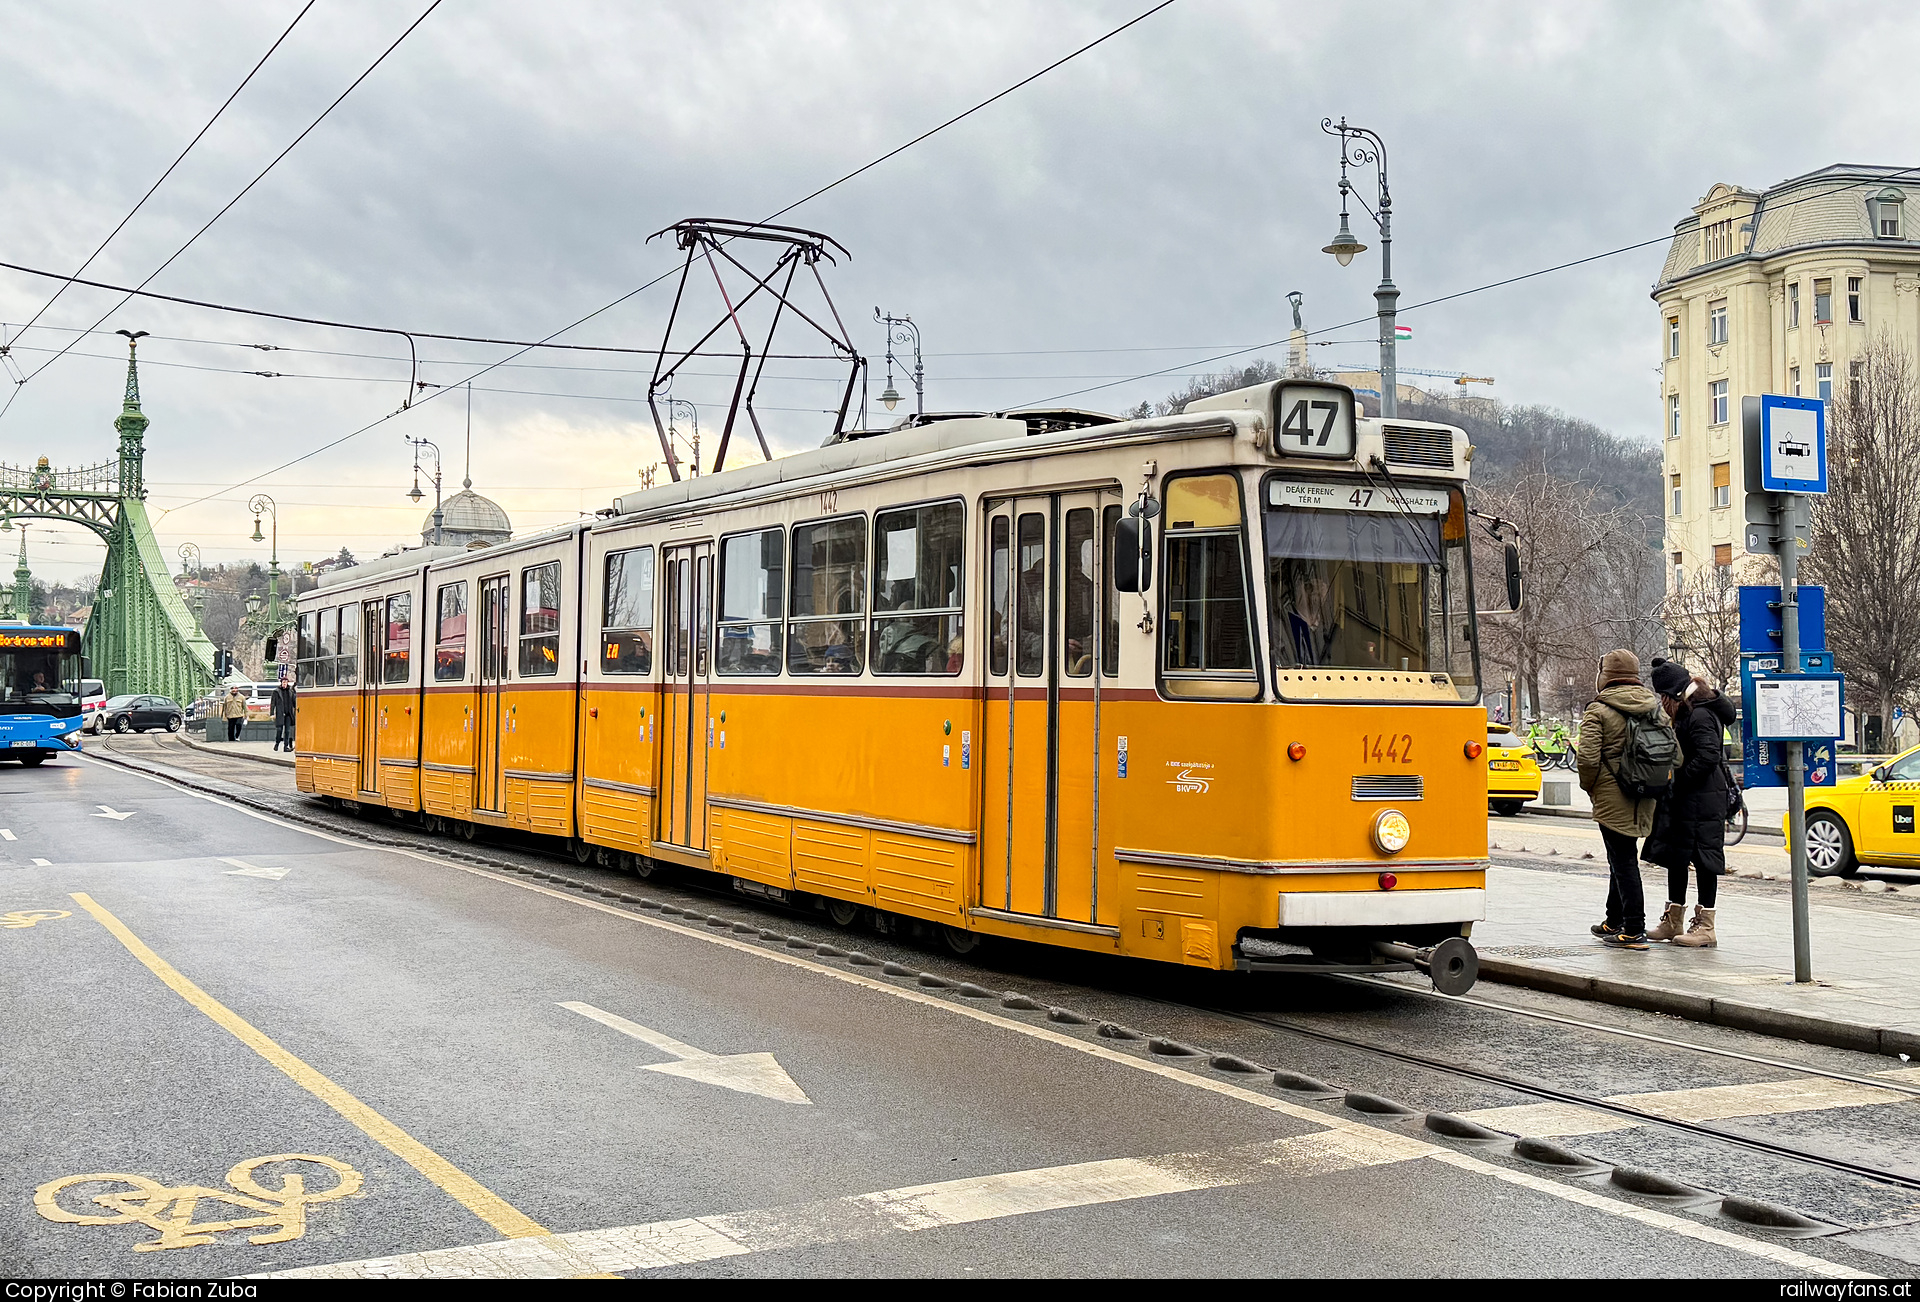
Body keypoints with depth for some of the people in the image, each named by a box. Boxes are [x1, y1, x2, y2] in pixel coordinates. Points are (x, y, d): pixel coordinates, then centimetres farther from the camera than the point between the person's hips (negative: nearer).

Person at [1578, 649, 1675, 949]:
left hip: (1612, 799, -6)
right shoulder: (1656, 709, 8)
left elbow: (1588, 757, -18)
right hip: (1645, 801, 7)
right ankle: (1614, 922, 31)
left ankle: (1634, 931, -3)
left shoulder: (1598, 711, -11)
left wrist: (1589, 786, 0)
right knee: (1622, 859, 20)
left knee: (1623, 862, -2)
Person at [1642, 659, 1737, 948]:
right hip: (1684, 800, 10)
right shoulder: (1686, 714, 13)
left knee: (1703, 859, -4)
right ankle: (1673, 921, 24)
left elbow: (1709, 756, -24)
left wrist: (1678, 780, -17)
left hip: (1702, 799, -10)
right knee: (1674, 855, 14)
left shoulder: (1700, 716, -17)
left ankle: (1705, 927, 2)